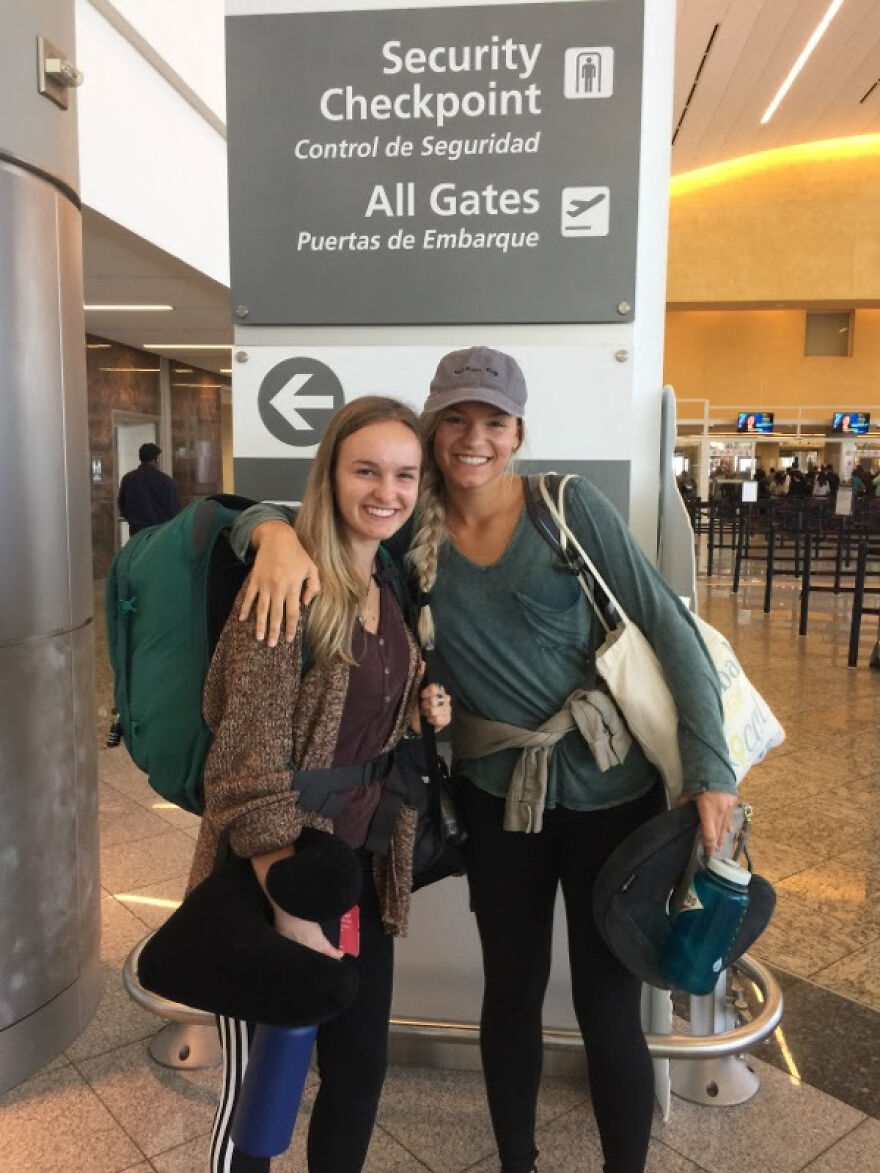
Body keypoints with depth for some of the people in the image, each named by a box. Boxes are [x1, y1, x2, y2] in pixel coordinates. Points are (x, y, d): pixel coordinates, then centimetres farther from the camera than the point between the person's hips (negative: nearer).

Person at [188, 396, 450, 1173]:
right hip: (276, 872, -7)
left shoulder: (396, 589, 5)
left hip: (363, 864, 7)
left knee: (361, 1066, 20)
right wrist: (289, 901, -22)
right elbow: (251, 755, -21)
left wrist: (422, 718, -3)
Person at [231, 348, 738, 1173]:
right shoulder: (409, 526, -3)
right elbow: (265, 519, -3)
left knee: (608, 1005, 10)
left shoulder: (570, 507, -9)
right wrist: (277, 532, -27)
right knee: (511, 992, 19)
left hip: (610, 787, -2)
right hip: (496, 795, 2)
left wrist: (709, 769, -14)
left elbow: (667, 628, -9)